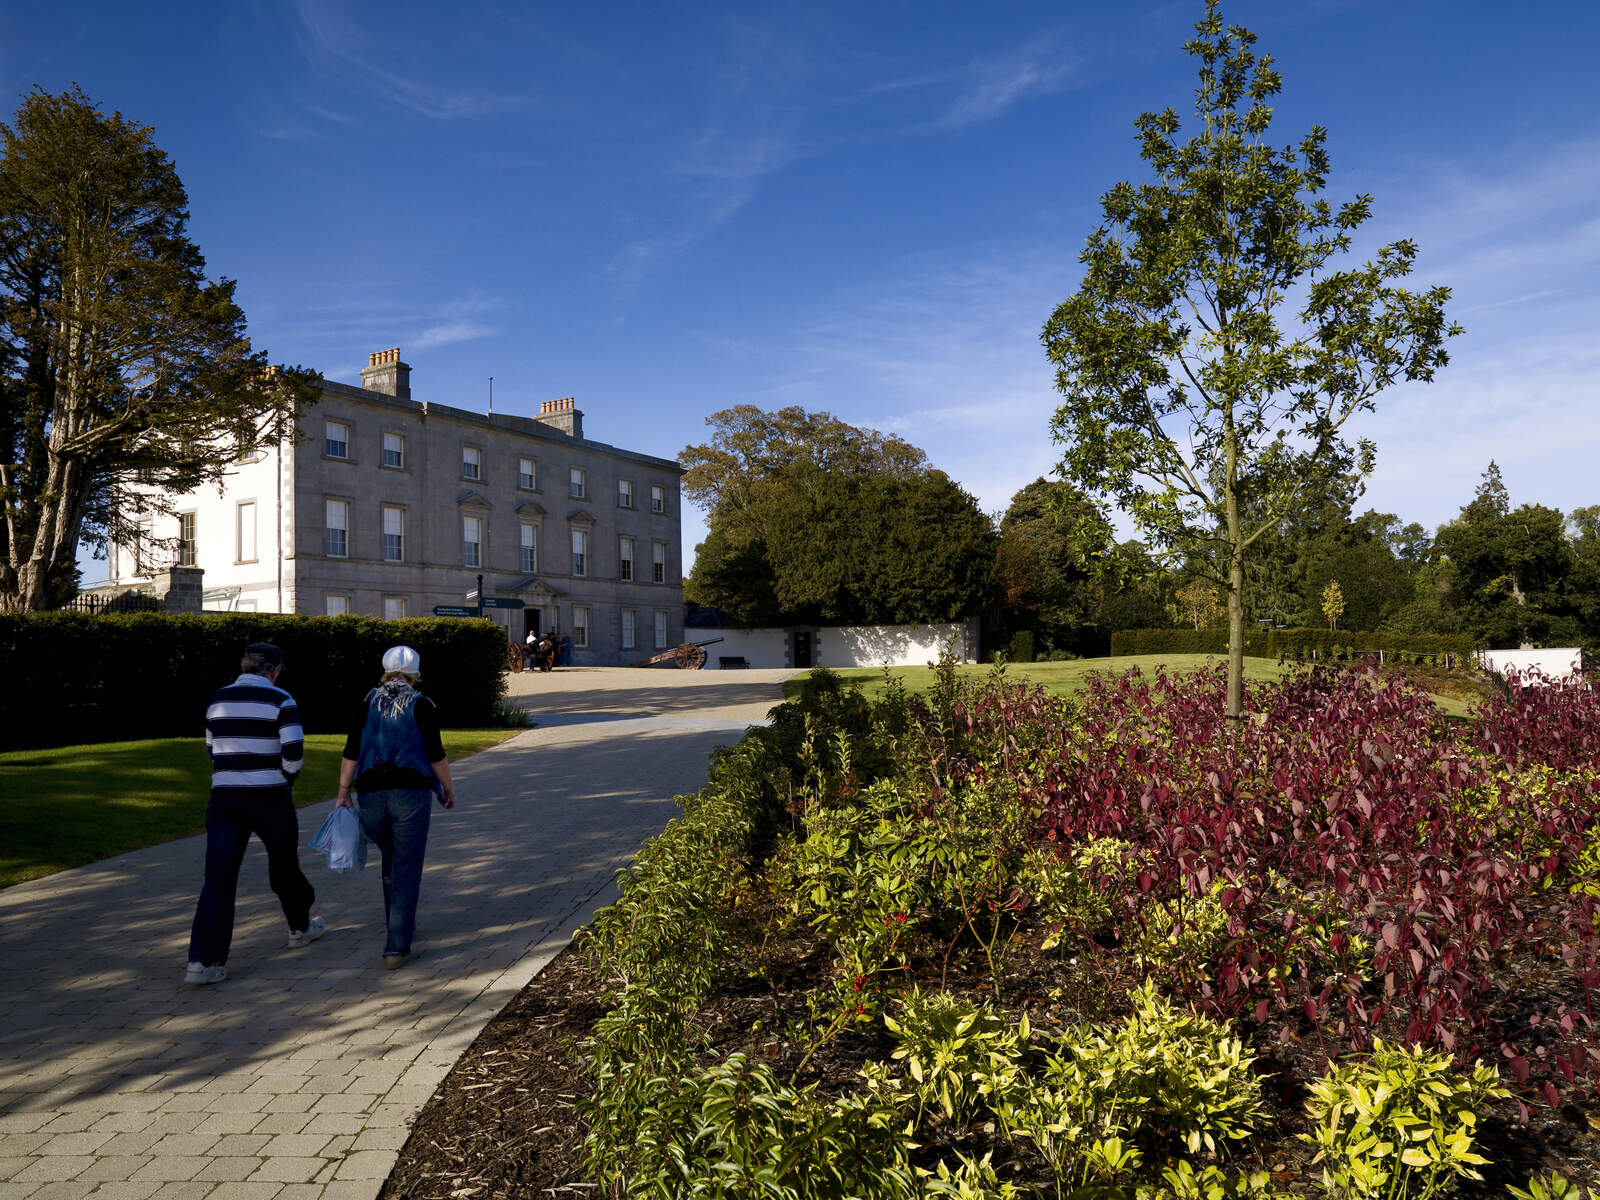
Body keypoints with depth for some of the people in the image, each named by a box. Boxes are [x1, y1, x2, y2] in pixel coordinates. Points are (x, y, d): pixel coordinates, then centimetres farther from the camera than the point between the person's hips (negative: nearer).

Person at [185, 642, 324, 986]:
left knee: (218, 878, -1)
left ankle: (202, 962, -9)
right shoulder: (280, 700, -7)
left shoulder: (218, 700, 8)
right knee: (284, 867, 17)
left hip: (224, 799, 3)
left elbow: (212, 750, 17)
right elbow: (294, 751, -14)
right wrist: (286, 778, 5)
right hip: (270, 799, -3)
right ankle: (301, 928, 36)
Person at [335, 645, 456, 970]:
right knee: (407, 869, 1)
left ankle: (401, 927, 35)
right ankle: (396, 947, -4)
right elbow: (436, 755, -5)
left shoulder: (366, 704, 5)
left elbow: (351, 754, 2)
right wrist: (449, 788, 7)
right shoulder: (422, 705, -3)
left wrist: (344, 793, 7)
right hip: (411, 793, -4)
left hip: (371, 794, 4)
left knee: (390, 860, 23)